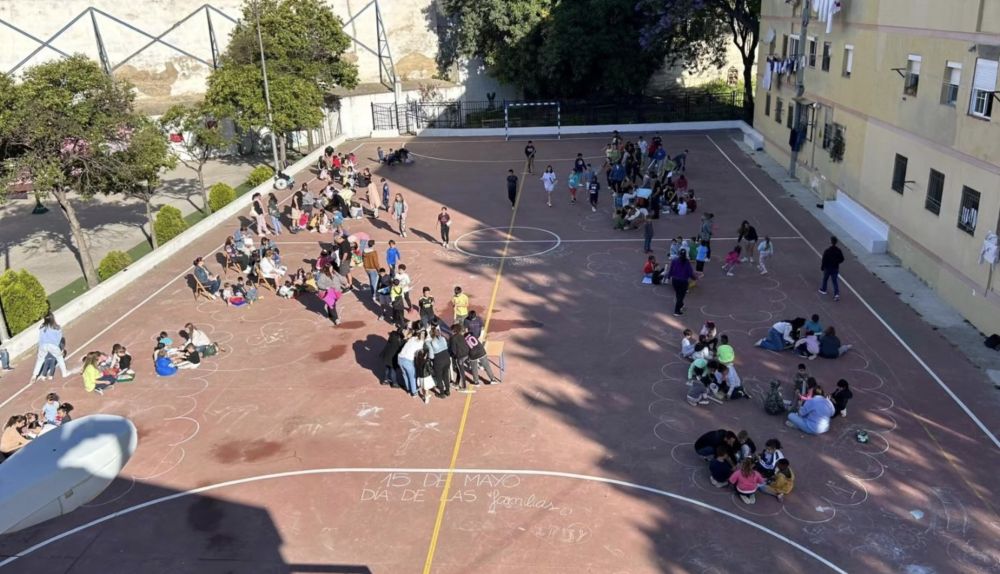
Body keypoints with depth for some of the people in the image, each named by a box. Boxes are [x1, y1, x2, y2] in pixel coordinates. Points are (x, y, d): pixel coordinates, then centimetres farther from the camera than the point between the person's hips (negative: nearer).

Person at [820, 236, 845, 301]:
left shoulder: (827, 251, -22)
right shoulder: (839, 251, -9)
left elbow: (824, 260, -17)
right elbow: (842, 259, 0)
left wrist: (822, 267, -3)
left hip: (828, 268, -3)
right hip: (835, 268, 3)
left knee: (825, 279, 21)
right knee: (835, 281, 12)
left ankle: (823, 290, 41)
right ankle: (836, 294, -1)